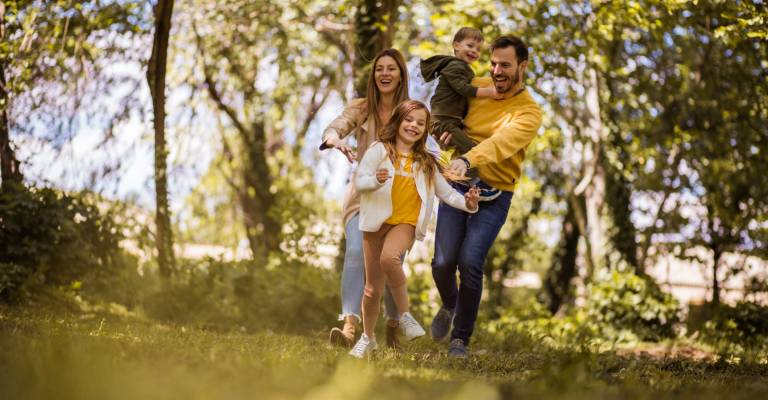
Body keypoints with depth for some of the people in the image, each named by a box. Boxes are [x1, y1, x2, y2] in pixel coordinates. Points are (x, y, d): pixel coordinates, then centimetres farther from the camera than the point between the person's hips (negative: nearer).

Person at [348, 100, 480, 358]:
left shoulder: (425, 163, 12)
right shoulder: (380, 150, 0)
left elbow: (446, 193, 12)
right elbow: (359, 182, -7)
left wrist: (466, 203, -7)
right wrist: (376, 180, -29)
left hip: (406, 223, 0)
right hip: (377, 222, 0)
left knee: (389, 257, -34)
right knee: (373, 288, 6)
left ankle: (404, 314, -18)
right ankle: (368, 338, 27)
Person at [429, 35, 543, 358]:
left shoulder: (529, 112, -11)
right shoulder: (476, 87, 4)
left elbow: (501, 142, -30)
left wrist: (467, 160, -48)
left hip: (494, 194, -3)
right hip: (457, 185, 3)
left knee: (470, 261, -19)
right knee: (443, 262, -8)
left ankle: (460, 339, 0)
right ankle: (449, 305, 28)